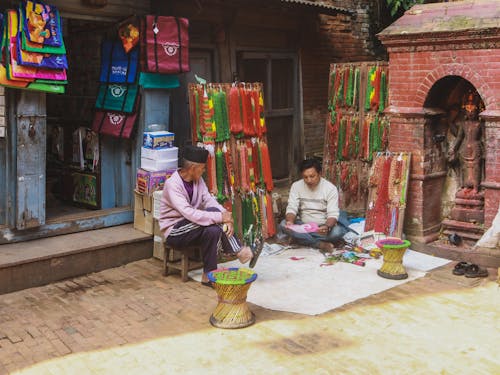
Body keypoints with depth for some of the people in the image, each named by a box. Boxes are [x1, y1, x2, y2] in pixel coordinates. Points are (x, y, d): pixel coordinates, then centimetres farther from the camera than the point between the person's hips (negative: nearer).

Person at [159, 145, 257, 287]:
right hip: (174, 232, -7)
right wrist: (220, 217, -32)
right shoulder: (172, 184, -22)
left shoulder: (197, 180, 3)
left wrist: (227, 218, -22)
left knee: (213, 230, -27)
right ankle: (239, 251, -21)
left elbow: (209, 200, -4)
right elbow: (190, 214, -32)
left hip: (192, 229, 7)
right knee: (212, 211, -26)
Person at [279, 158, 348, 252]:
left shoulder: (330, 188, -13)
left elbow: (333, 214, -19)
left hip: (323, 226, -2)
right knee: (283, 225, -27)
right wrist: (290, 221, -34)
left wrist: (327, 227, -42)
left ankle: (302, 238, -17)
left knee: (338, 231, -34)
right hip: (303, 225, 2)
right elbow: (291, 208, -11)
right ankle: (321, 244, -26)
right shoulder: (296, 186, -6)